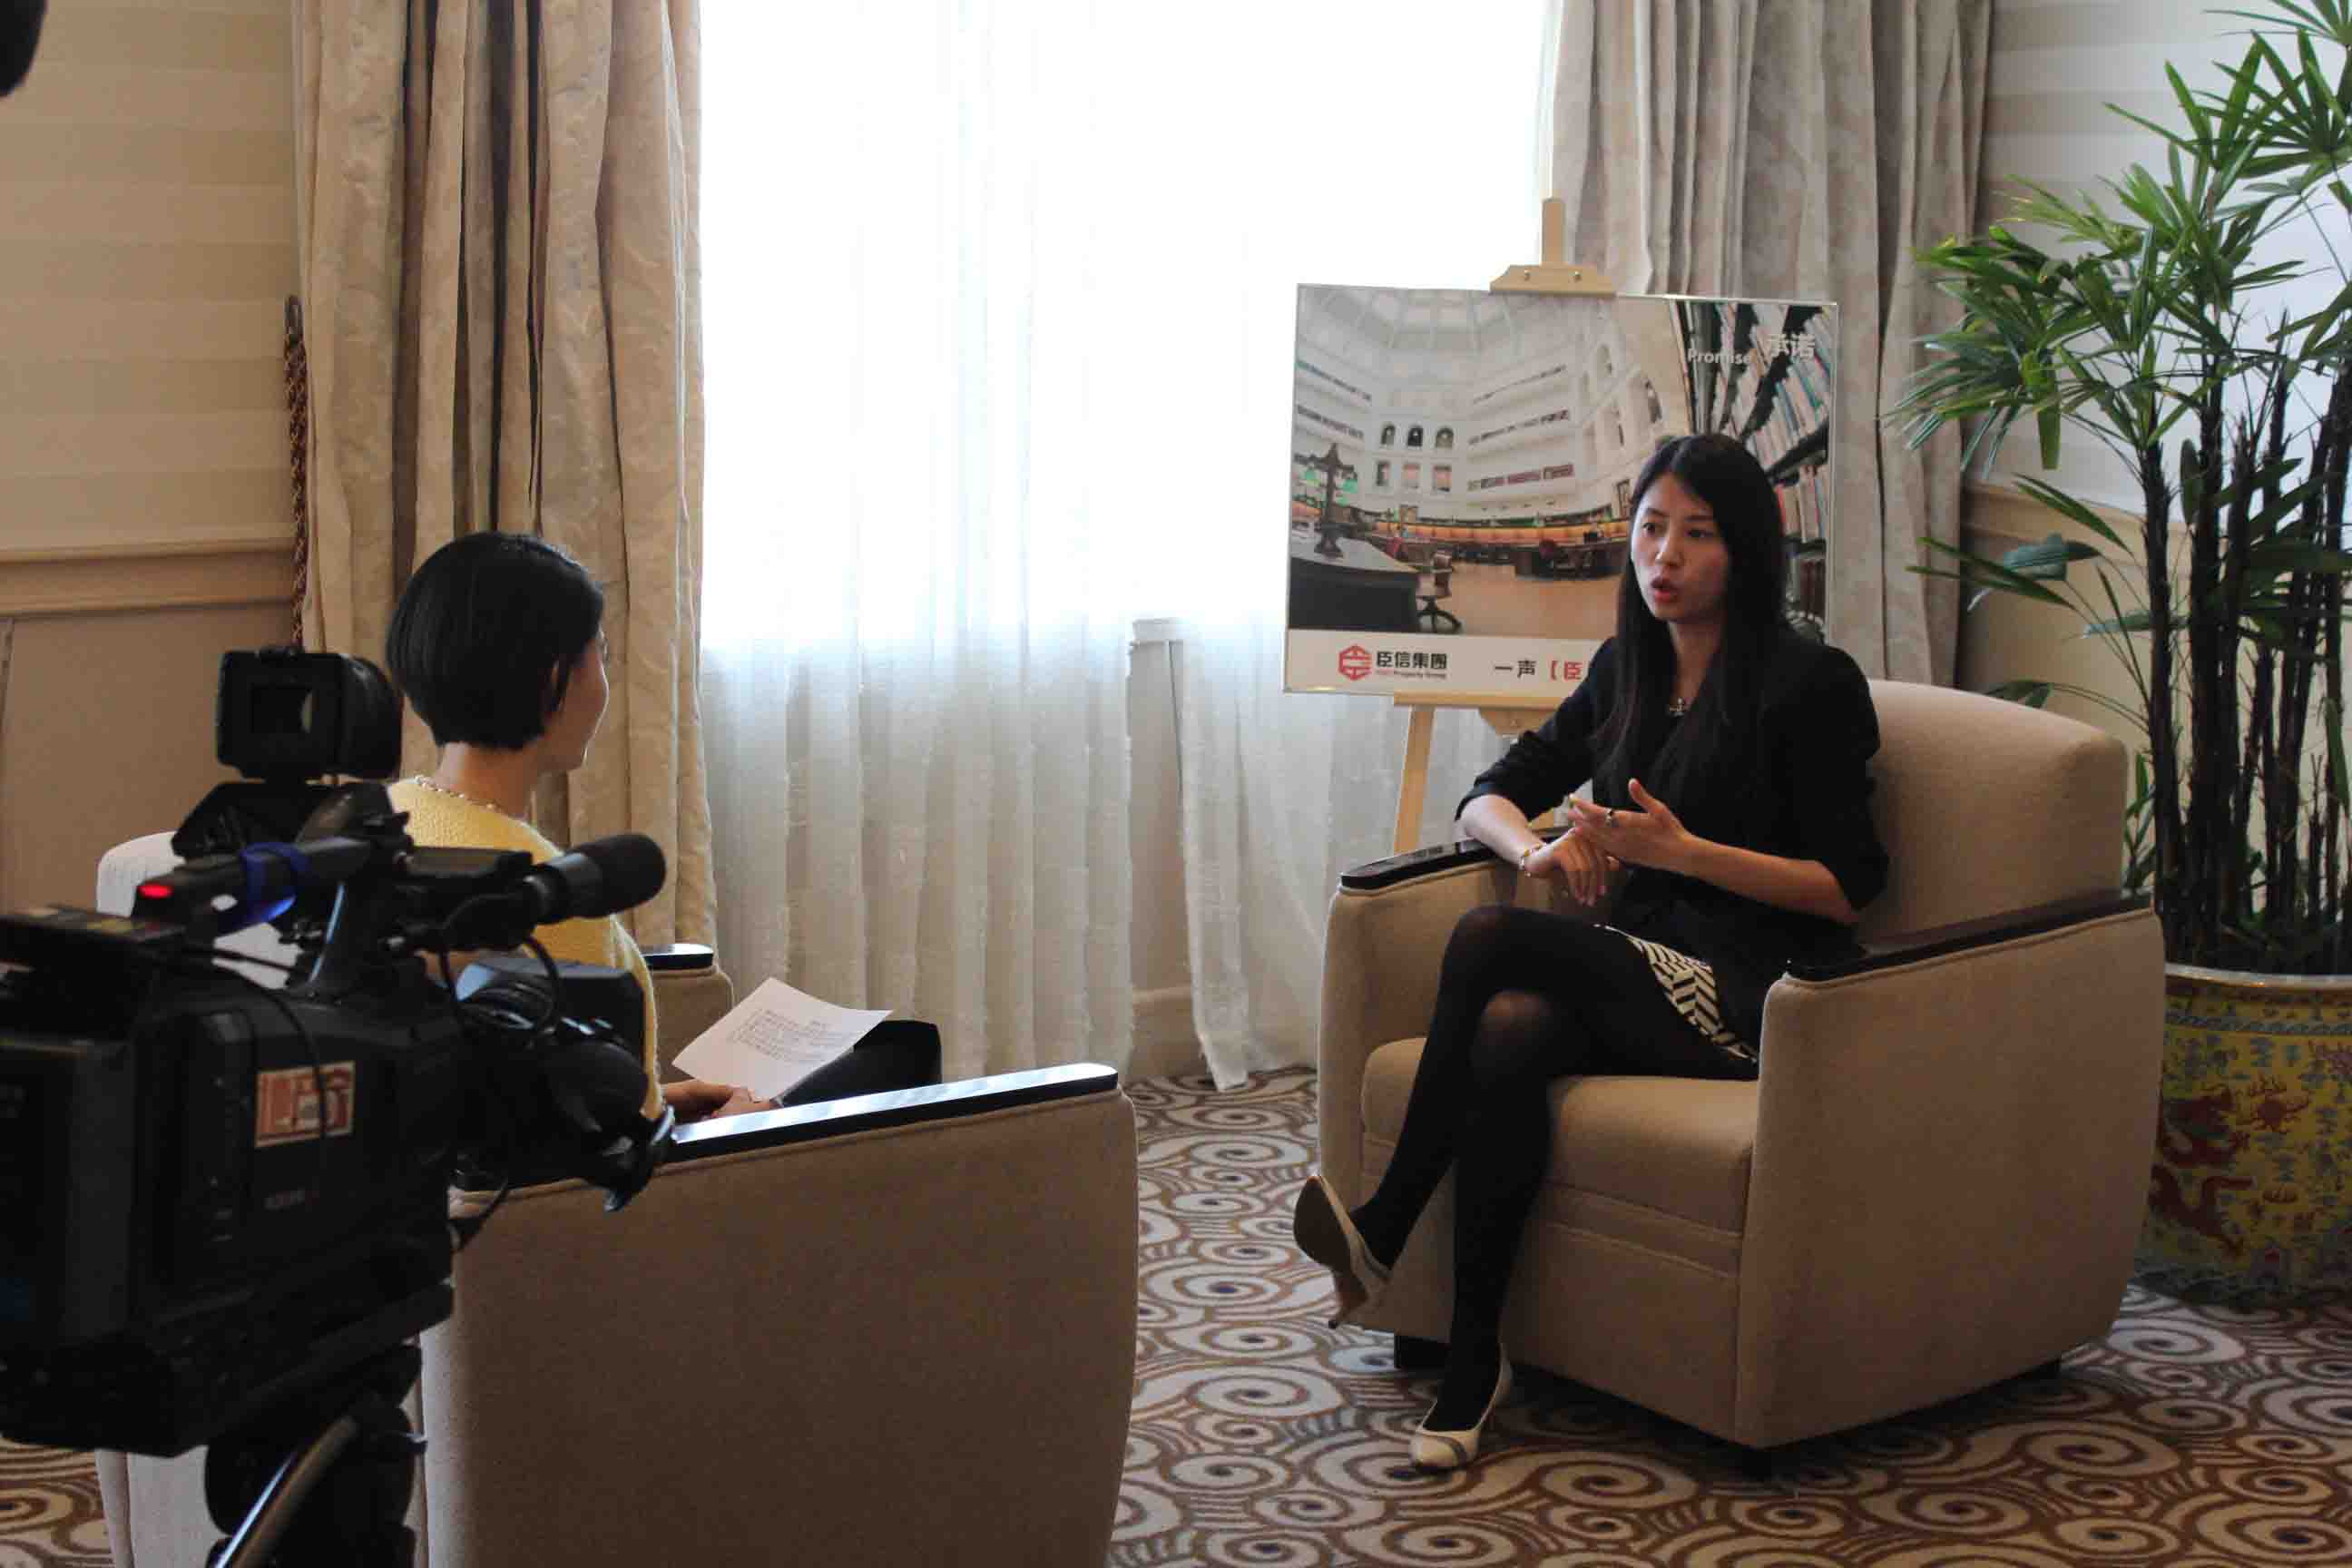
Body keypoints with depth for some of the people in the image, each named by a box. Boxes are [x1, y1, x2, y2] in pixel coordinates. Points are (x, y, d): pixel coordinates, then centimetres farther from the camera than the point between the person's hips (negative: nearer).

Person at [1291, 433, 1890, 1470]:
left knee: (1489, 940, -27)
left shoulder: (1809, 685, -4)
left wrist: (1683, 850, -18)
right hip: (1641, 976, 6)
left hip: (1751, 997, -6)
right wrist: (1539, 846, -3)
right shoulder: (1627, 671, 16)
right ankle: (1473, 1361, -29)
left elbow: (1845, 889, -8)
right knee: (1507, 1031, -30)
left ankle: (1385, 1229, -18)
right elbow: (1489, 798, 20)